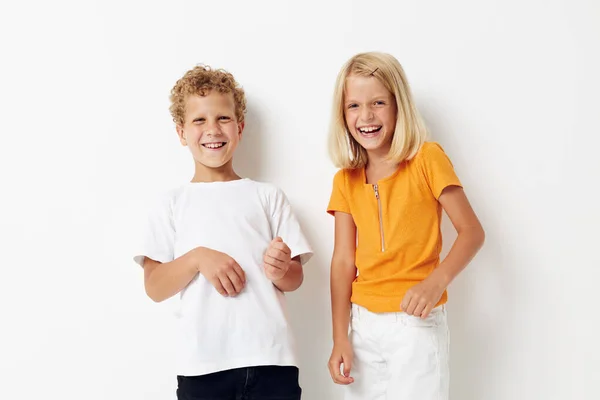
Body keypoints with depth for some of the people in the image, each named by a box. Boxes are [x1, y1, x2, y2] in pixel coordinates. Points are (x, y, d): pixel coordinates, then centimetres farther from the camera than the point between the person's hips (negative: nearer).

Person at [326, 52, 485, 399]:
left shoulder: (427, 158, -7)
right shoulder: (346, 180, 6)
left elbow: (472, 231, -9)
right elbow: (344, 259, 3)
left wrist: (436, 281, -25)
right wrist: (340, 338, -2)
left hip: (417, 322, -4)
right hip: (364, 322, 4)